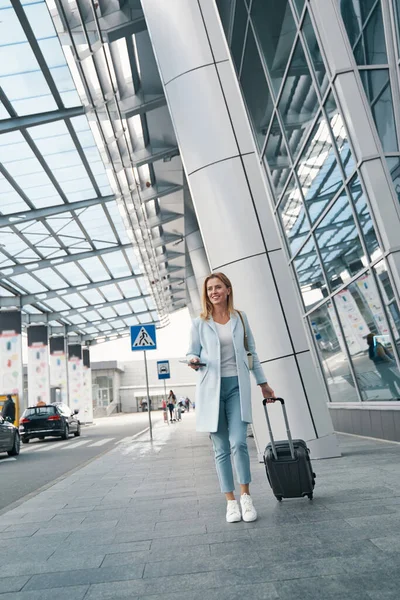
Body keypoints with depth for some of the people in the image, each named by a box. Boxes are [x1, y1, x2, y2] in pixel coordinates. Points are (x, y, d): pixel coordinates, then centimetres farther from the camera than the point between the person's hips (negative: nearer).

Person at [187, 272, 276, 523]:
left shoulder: (241, 318, 7)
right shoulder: (200, 323, 3)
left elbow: (252, 352, 13)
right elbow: (192, 352, 8)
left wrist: (263, 383, 13)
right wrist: (193, 360, -16)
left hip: (237, 386, 0)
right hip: (211, 388, 0)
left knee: (238, 443, -10)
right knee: (221, 449, 5)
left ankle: (246, 496, 10)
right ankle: (231, 501, 19)